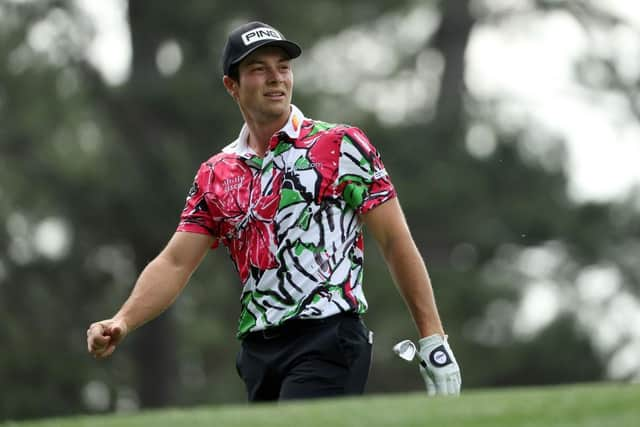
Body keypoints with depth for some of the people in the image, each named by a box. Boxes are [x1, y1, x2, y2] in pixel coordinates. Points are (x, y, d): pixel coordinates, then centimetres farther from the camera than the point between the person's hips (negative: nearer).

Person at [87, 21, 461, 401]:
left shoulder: (341, 146, 1)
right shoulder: (216, 176, 14)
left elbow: (396, 243, 0)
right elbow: (175, 264, 9)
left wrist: (433, 341, -6)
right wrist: (122, 323, -9)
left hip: (329, 341, -5)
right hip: (259, 352, 5)